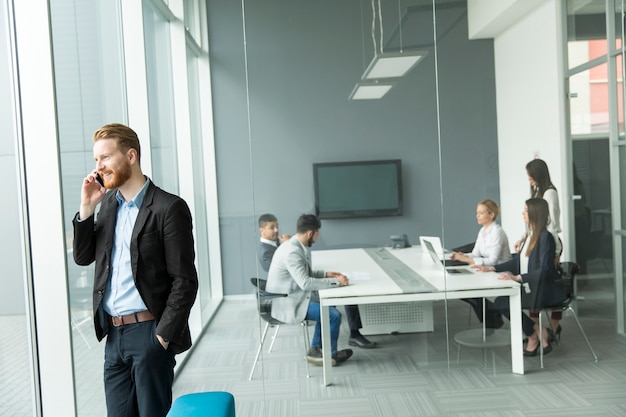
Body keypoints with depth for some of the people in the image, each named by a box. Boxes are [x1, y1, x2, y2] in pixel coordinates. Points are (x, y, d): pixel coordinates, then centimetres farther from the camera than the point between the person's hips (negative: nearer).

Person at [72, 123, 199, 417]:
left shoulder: (168, 207, -12)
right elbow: (82, 257, 11)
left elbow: (185, 281, -13)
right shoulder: (109, 203, 11)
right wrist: (87, 208, -1)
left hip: (148, 332, -7)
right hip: (113, 333, 7)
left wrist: (163, 335, -15)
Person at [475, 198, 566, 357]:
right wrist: (491, 268, 10)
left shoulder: (546, 237, -15)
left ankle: (534, 336, 2)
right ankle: (539, 332, 4)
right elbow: (516, 262, 17)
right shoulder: (531, 236, 11)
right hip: (530, 288, 8)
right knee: (500, 301, -9)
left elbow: (544, 271, -24)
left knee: (506, 303, -20)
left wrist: (517, 277, -33)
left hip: (544, 291, -8)